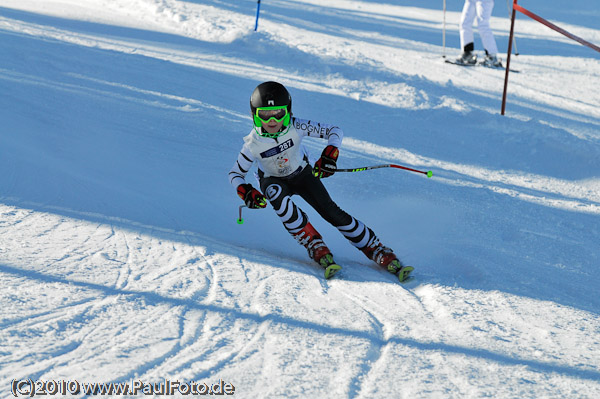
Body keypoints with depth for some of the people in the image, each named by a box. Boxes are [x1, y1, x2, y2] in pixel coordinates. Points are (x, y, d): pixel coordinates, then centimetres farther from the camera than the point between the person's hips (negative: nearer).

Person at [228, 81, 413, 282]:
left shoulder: (295, 127, -28)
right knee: (277, 196, -35)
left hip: (302, 174, 0)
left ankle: (378, 251, -6)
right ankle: (315, 247, -27)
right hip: (273, 180, 0)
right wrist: (245, 191, -34)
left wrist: (330, 153, -41)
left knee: (331, 212, -15)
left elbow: (334, 131, -23)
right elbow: (235, 173, -14)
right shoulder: (253, 144, -27)